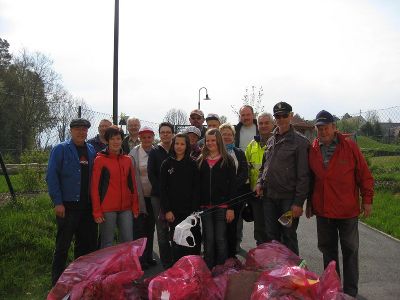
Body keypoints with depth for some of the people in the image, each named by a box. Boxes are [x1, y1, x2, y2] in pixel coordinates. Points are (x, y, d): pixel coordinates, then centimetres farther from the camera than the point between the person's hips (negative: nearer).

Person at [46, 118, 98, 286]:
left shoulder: (91, 151, 12)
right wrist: (58, 202, -14)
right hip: (68, 206, -5)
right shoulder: (60, 150, -3)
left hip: (87, 205, 5)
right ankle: (57, 281, 14)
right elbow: (51, 176, -8)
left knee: (87, 243, 11)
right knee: (63, 245, 2)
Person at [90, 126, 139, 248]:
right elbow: (95, 187, -5)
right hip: (107, 209, -4)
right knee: (107, 243, 5)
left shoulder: (127, 160, 10)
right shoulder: (100, 160, -3)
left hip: (126, 208, 4)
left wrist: (135, 207, 7)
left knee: (128, 242, 8)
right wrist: (97, 211, -9)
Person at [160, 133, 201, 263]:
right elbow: (163, 189, 2)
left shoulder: (192, 164, 4)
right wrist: (167, 210, -5)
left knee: (194, 242, 0)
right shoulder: (166, 164, 4)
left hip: (190, 210, 0)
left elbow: (196, 188, 1)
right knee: (177, 242, 2)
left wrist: (194, 209, -8)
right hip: (174, 211, 0)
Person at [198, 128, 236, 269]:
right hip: (205, 206, 3)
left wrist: (231, 208, -10)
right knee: (208, 239, 6)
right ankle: (209, 270, 17)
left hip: (222, 206, -2)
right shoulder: (200, 161, 9)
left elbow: (232, 185, -4)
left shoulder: (227, 160, 0)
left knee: (221, 239, 4)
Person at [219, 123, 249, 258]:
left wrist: (232, 184, -11)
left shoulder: (239, 153, 13)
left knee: (232, 225, 4)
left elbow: (245, 173, 3)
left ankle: (232, 255, 14)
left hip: (236, 195, 1)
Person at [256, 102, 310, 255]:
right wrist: (260, 182, 5)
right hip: (269, 197, 6)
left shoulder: (300, 141, -7)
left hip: (289, 198, -6)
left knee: (289, 237, 5)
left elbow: (303, 175, -11)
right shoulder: (271, 140, 13)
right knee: (271, 237, 13)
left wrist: (298, 202, -15)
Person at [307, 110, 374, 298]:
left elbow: (364, 175, -4)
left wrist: (367, 199, -5)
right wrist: (309, 203, 12)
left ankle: (350, 291, 18)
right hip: (323, 210, 3)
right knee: (327, 249, 13)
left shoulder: (350, 147, -6)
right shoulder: (313, 150, 2)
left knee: (350, 250, 7)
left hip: (347, 210, -3)